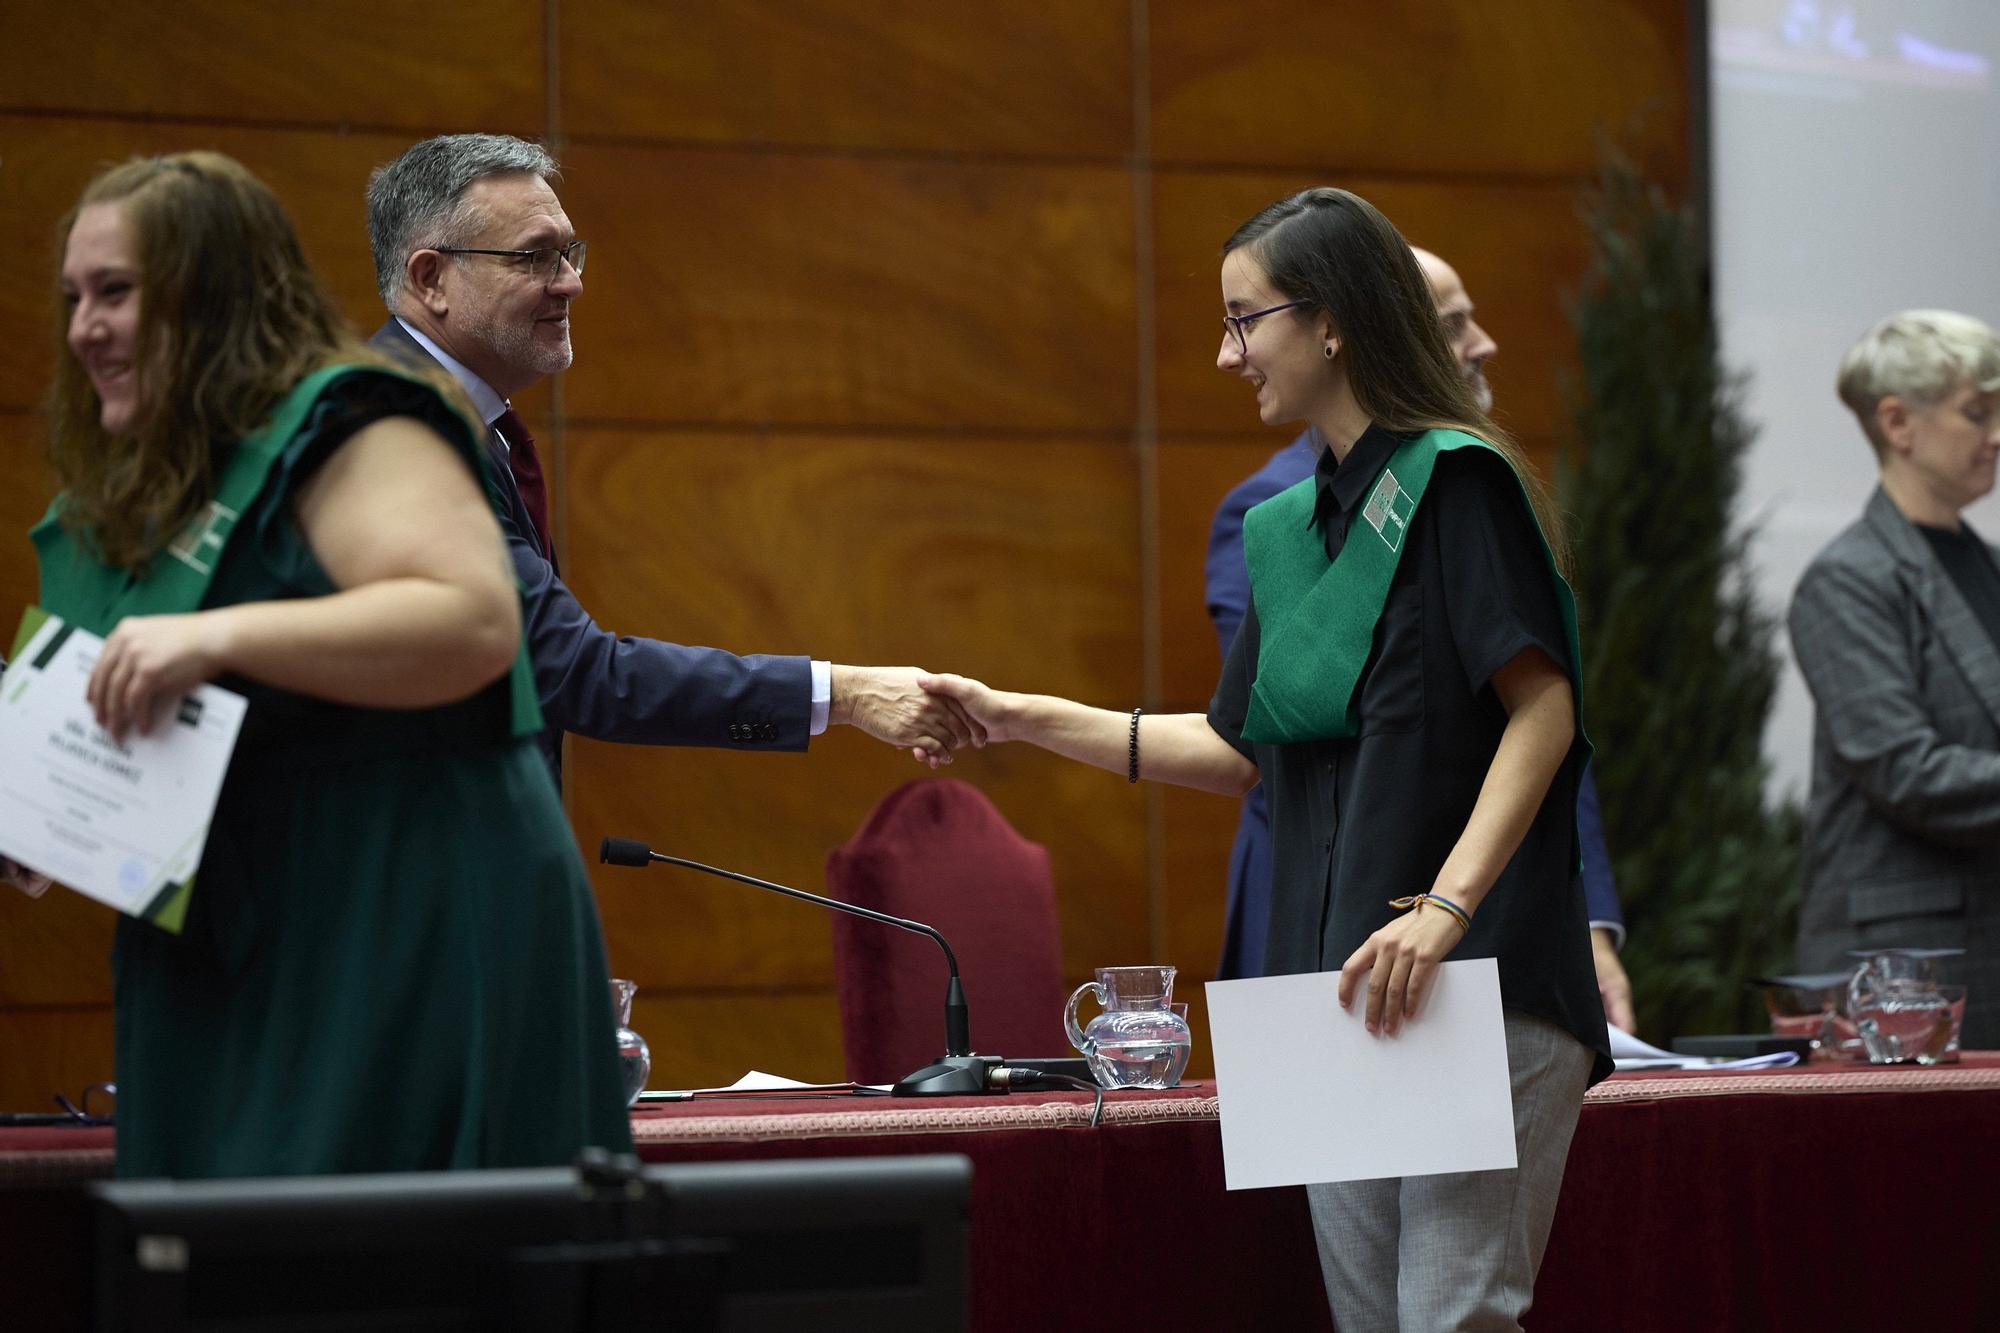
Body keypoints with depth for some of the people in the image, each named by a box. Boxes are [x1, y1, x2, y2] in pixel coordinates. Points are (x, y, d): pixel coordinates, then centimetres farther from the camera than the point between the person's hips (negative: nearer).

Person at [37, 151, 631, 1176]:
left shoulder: (345, 433, -8)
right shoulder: (122, 506, 19)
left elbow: (477, 619, -23)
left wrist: (219, 637, -28)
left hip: (407, 957, -9)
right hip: (227, 977, 9)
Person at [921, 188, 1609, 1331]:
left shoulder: (1456, 480, -8)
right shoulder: (1285, 527, 17)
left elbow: (1543, 710, -15)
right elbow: (1240, 750, 23)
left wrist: (1445, 905, -24)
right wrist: (1031, 721, 19)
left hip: (1478, 979, -8)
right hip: (1335, 983, 8)